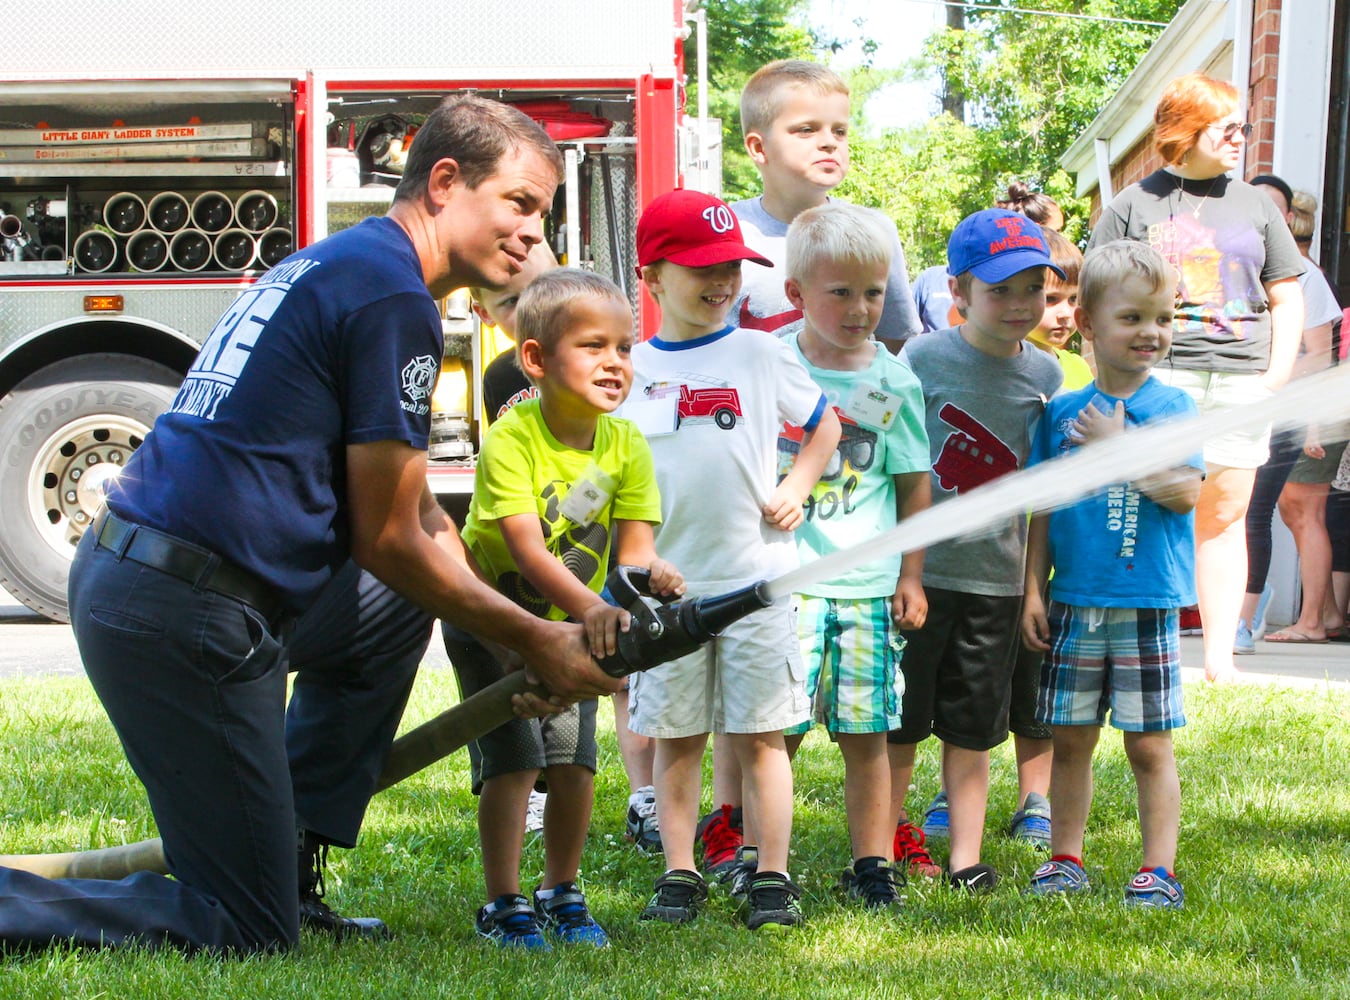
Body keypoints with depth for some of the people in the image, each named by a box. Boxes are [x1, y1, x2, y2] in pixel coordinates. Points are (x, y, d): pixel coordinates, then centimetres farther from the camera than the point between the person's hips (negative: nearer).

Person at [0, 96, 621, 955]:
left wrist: (535, 644, 18)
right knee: (244, 935, -2)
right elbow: (387, 539, -6)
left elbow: (419, 514, 24)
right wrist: (536, 642, 4)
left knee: (401, 602, 28)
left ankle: (291, 864, 23)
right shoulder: (394, 296, -10)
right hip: (185, 613, -10)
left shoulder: (331, 266, 21)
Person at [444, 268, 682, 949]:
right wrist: (587, 604, -52)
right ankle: (502, 905, -1)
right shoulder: (511, 438, -26)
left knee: (575, 763, 2)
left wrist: (645, 570, -42)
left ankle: (562, 893, 20)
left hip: (573, 622, 5)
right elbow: (527, 549, -36)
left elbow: (633, 542, -17)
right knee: (513, 760, -13)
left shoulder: (626, 445, -11)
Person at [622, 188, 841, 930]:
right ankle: (679, 875, 14)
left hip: (754, 579, -1)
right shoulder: (631, 370, 6)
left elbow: (823, 423, 17)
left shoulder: (760, 354, 5)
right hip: (665, 584, 1)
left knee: (759, 735, 1)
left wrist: (795, 488, 3)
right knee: (676, 736, 7)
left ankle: (770, 877, 5)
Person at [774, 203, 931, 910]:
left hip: (868, 585, 1)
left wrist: (910, 576, 8)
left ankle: (871, 863, 15)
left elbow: (913, 485, 11)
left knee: (864, 733, 5)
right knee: (776, 730, -4)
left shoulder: (894, 383, 4)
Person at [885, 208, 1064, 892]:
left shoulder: (1044, 373, 5)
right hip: (918, 571, -3)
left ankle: (965, 859, 16)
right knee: (899, 724, 4)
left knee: (971, 730, 10)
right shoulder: (925, 358, -7)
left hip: (995, 578, 3)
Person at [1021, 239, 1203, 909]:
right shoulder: (1061, 412, 6)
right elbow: (1044, 512, 10)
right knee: (1070, 738, 9)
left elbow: (1184, 491, -14)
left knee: (1149, 745, 2)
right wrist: (1034, 590, 5)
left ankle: (1159, 870, 9)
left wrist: (1116, 445, -15)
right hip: (1073, 603, 3)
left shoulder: (1172, 406, -1)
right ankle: (1066, 860, 20)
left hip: (1147, 606, -3)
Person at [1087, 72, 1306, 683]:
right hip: (1157, 379, -3)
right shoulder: (1135, 205, 5)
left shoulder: (1254, 205, 15)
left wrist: (1277, 376, 4)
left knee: (1224, 516, 4)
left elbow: (1287, 297, 16)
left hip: (1240, 383, 3)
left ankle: (1220, 655, 5)